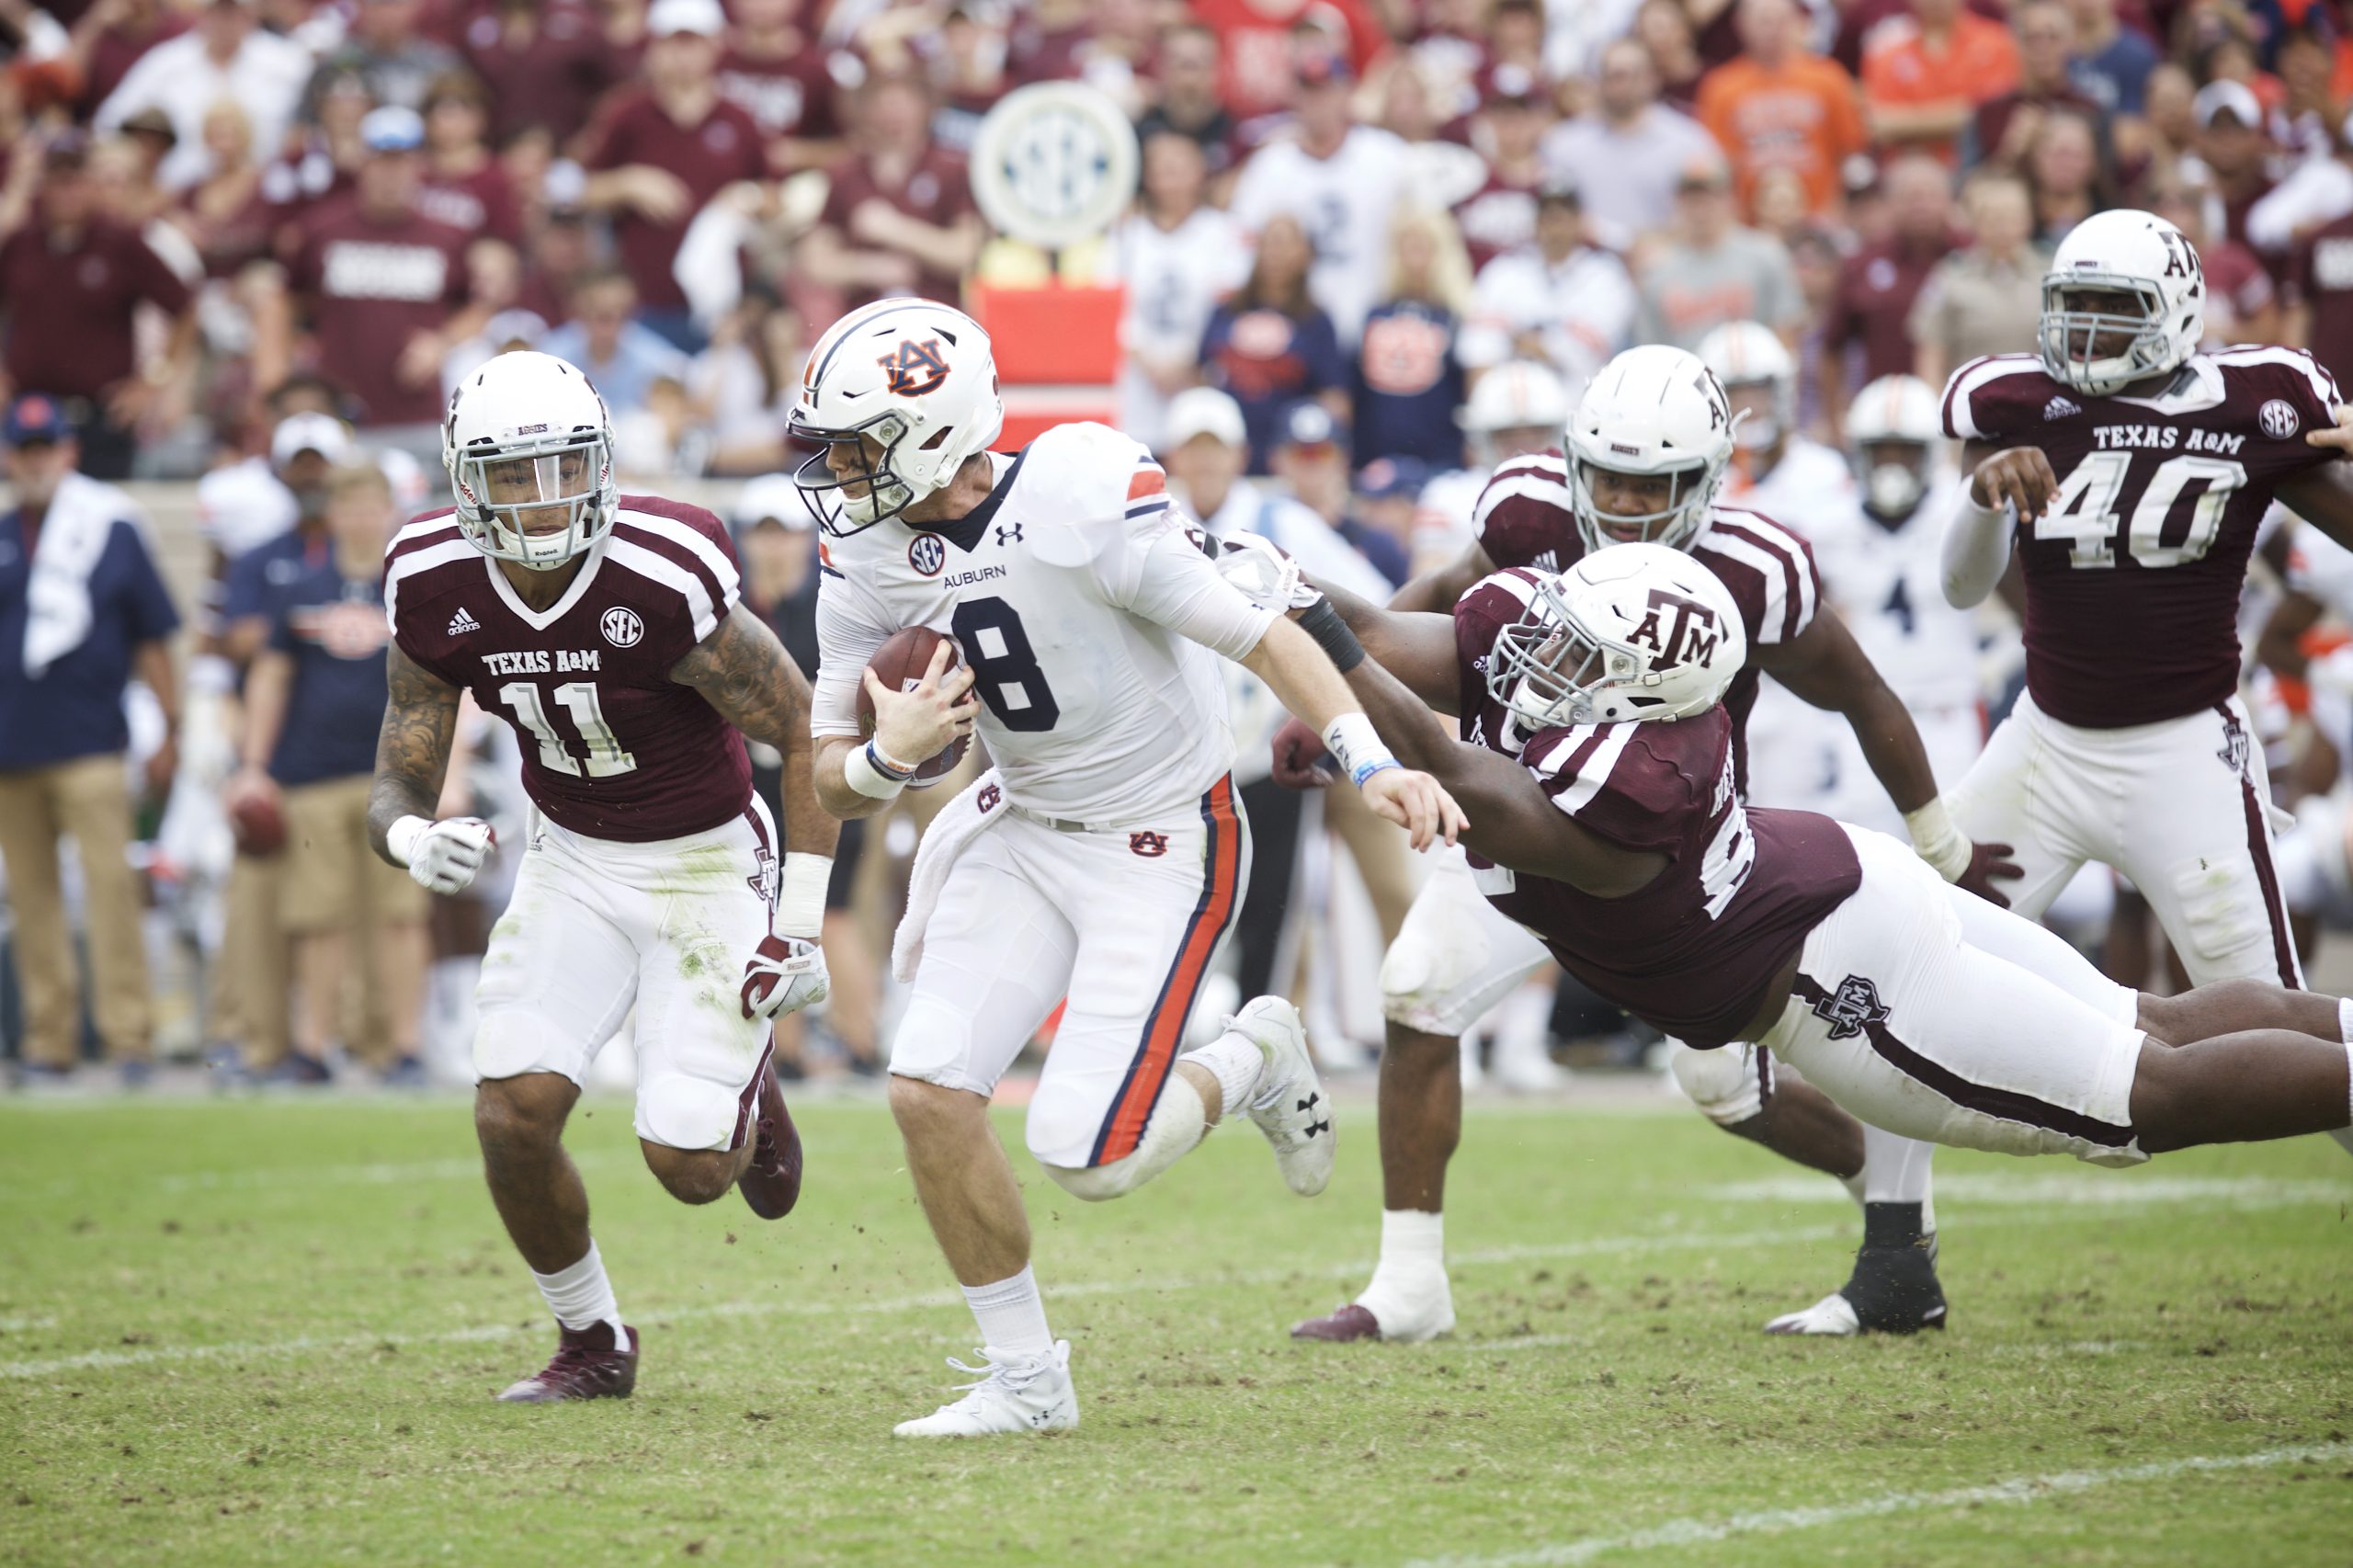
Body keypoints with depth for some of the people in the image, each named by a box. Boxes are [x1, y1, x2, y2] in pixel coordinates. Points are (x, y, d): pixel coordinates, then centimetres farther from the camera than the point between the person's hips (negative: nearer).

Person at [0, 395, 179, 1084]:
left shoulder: (112, 529, 4)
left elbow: (152, 639, 6)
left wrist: (169, 733, 4)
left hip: (90, 743, -3)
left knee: (110, 884, -11)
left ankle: (127, 1034, -12)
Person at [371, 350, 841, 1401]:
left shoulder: (666, 583, -27)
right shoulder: (435, 592, -13)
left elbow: (807, 738, -15)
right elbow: (399, 783, -4)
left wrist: (799, 924, -15)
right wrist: (415, 841, -29)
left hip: (709, 861, -4)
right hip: (572, 866, 4)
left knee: (689, 1165, -10)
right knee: (514, 1115, -13)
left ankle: (744, 1088, 29)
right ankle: (591, 1343, 13)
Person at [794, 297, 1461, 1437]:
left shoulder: (1082, 500, -24)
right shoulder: (867, 559, -6)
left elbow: (1260, 635, -19)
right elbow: (834, 783, 0)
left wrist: (1373, 766, -29)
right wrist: (889, 756, -24)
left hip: (1164, 841, -6)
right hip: (1025, 825, 6)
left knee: (1083, 1155, -15)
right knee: (928, 1093, -8)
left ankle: (1251, 1062, 17)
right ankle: (1024, 1380, 9)